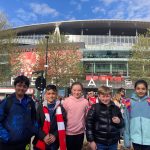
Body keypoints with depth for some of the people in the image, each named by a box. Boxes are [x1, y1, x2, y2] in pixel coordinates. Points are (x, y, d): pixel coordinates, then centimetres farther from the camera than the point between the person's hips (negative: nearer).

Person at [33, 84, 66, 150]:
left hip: (54, 142, 1)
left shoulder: (60, 108, 0)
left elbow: (62, 125, -1)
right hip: (40, 142, 0)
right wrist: (43, 136, -14)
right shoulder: (40, 107, 0)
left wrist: (55, 135, -14)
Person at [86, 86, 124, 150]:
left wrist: (119, 121, -10)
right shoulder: (95, 108, -7)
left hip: (113, 143, 3)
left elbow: (122, 124, 13)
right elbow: (89, 124, -7)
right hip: (99, 143, -3)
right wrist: (91, 140, -10)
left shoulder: (116, 108, 3)